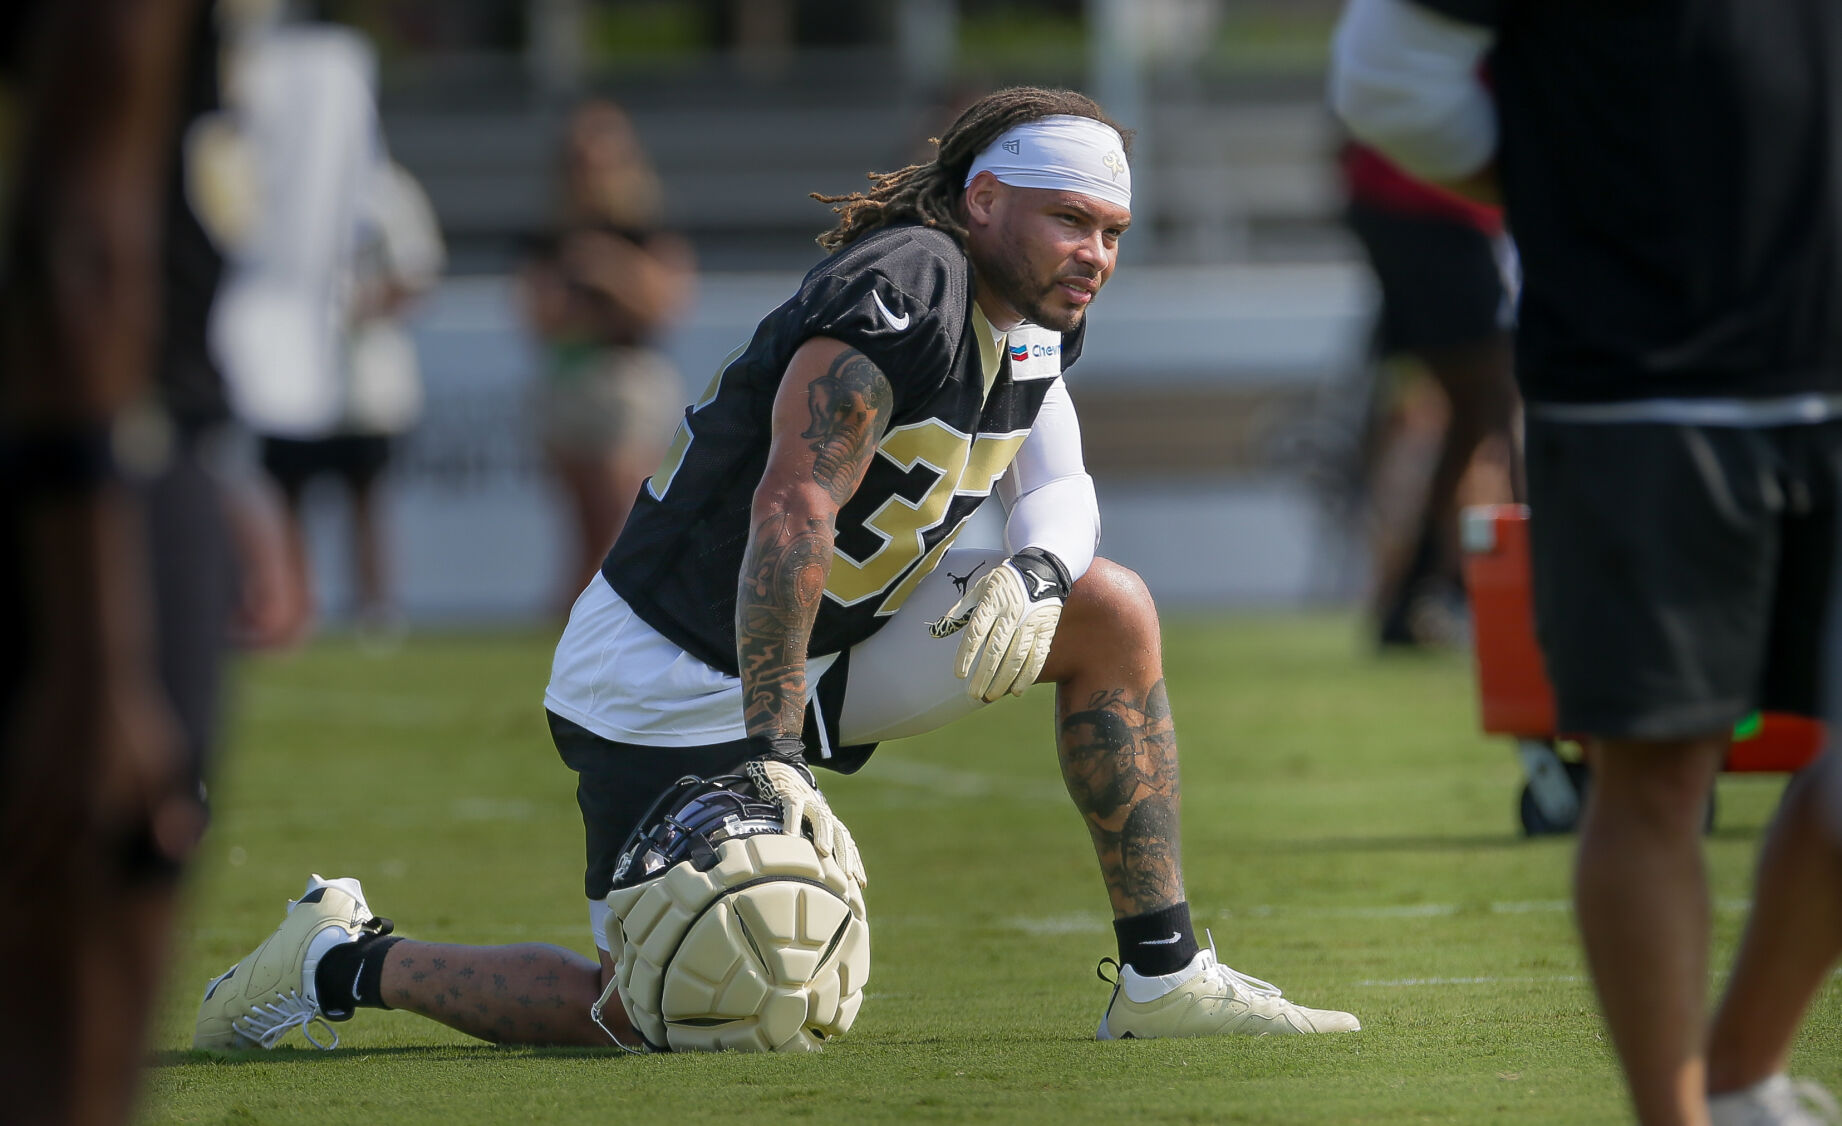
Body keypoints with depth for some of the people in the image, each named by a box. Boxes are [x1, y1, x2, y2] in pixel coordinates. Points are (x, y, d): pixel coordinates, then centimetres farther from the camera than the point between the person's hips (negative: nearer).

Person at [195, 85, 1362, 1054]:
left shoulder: (1034, 317, 3)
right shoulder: (901, 291, -26)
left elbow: (1060, 485, 6)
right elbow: (790, 513, -33)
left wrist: (1033, 572, -21)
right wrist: (774, 757, -37)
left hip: (826, 645, 9)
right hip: (675, 686, -9)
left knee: (1111, 614, -1)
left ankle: (1164, 979, 5)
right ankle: (349, 960, 9)